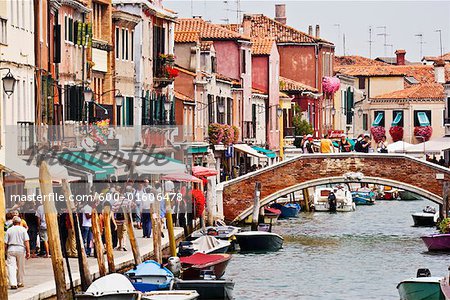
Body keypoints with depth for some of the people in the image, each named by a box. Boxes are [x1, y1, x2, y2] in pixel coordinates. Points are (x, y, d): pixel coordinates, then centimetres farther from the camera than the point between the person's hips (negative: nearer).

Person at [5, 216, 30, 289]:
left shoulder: (9, 230, 6)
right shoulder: (23, 229, 2)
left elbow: (5, 243, 5)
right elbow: (26, 241, -6)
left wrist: (5, 251, 14)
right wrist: (28, 251, -5)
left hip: (11, 249, 0)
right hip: (21, 249, 0)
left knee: (11, 267, -4)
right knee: (21, 267, 14)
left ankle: (13, 284, -17)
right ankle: (20, 283, 24)